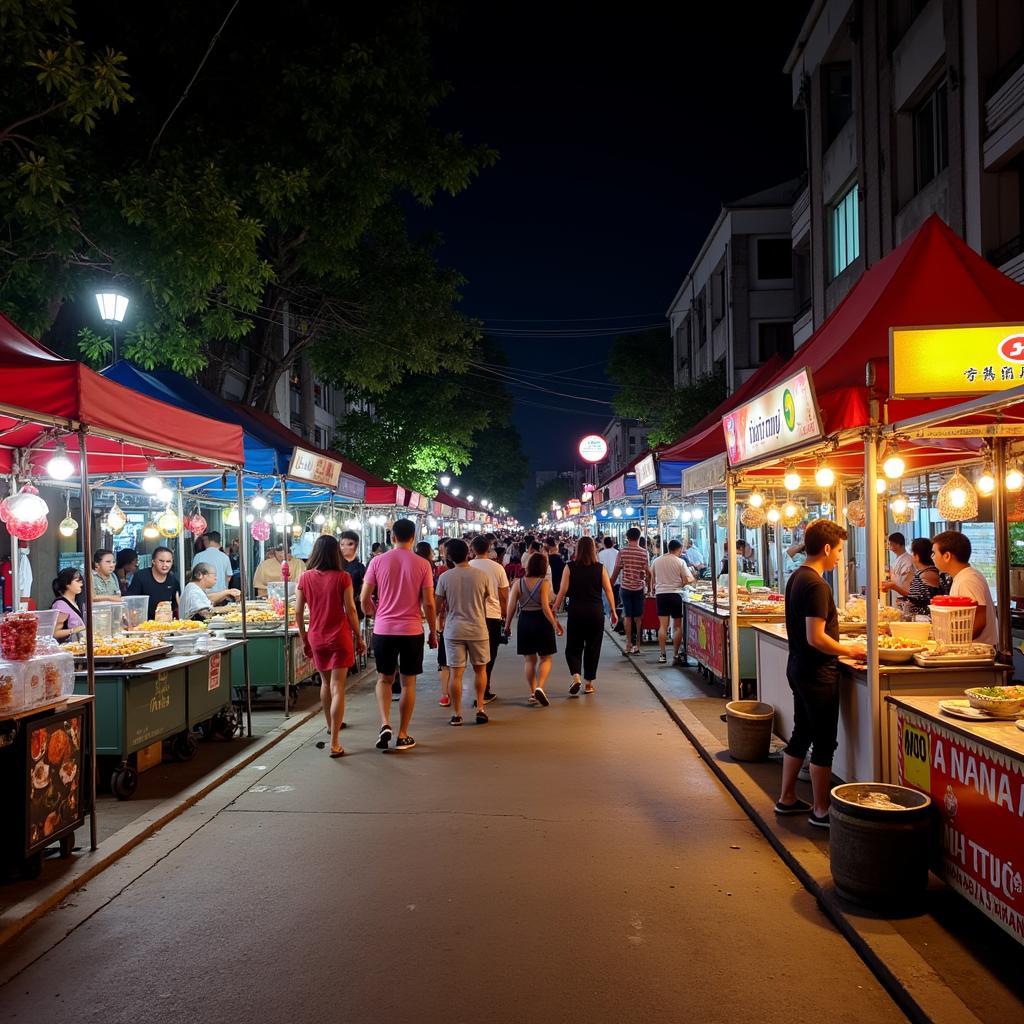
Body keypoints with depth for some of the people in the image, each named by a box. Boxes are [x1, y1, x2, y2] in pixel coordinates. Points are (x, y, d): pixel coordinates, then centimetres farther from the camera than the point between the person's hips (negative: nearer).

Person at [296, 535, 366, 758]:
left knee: (325, 683, 23)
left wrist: (304, 639, 12)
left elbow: (298, 612, 1)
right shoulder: (342, 577, -10)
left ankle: (331, 726, 42)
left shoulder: (305, 578, -2)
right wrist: (359, 637, 2)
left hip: (316, 637, 4)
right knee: (338, 688, -2)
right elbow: (350, 610, -9)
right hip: (340, 637, -3)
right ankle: (334, 744, -5)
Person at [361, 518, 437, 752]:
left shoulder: (378, 561, -2)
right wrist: (433, 633, 7)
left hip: (383, 629, 1)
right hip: (412, 630, -1)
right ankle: (403, 736, 15)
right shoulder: (422, 564, -4)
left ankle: (385, 724, 0)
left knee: (384, 678, 18)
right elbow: (428, 604, -4)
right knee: (408, 682, 10)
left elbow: (365, 599, -1)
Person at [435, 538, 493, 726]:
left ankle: (456, 714, 9)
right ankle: (480, 709, 16)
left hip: (453, 630, 0)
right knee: (480, 669, 17)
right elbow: (490, 599, 8)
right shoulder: (483, 575, -7)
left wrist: (440, 621, 20)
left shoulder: (445, 577, -7)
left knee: (456, 673, 5)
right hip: (477, 629, 0)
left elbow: (439, 605, 1)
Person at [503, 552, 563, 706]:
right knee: (545, 658, 7)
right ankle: (540, 687, -13)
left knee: (529, 659, 14)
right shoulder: (544, 583, -10)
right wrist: (555, 624, -11)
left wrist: (507, 625, 6)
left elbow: (511, 606, -3)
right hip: (541, 621, -3)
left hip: (525, 621, 3)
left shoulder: (518, 583, -2)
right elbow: (545, 607, -16)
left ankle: (532, 693, 16)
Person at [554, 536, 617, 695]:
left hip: (575, 610, -1)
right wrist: (613, 611, 5)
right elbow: (608, 591, -1)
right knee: (593, 648, 11)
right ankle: (588, 683, 15)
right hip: (596, 611, 1)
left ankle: (576, 677, -11)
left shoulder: (570, 567, -3)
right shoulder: (600, 568, 0)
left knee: (573, 647, 10)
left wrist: (555, 608, 2)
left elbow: (563, 590, -6)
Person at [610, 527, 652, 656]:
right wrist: (649, 587, 8)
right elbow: (648, 572, -5)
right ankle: (637, 644, 11)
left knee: (628, 616, 6)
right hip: (639, 588, 0)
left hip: (625, 587, 0)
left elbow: (616, 571, -3)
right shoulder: (643, 552, -4)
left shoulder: (622, 552, -5)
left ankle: (628, 645, 5)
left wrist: (611, 585, 7)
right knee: (638, 617, 9)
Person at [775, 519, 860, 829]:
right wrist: (848, 650, -12)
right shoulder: (816, 585, -21)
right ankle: (820, 811, 12)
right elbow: (816, 638, -25)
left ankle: (787, 799, 27)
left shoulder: (797, 577, 9)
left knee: (801, 735, 18)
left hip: (799, 667, 10)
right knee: (824, 744, 2)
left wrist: (839, 648, 16)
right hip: (817, 673, -10)